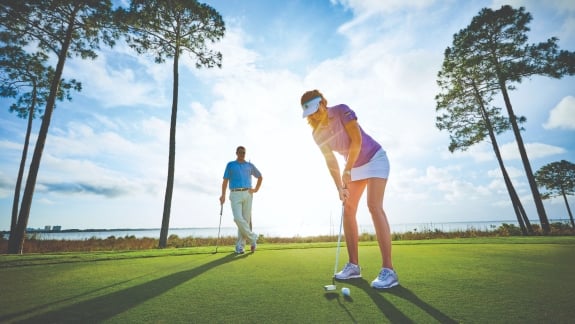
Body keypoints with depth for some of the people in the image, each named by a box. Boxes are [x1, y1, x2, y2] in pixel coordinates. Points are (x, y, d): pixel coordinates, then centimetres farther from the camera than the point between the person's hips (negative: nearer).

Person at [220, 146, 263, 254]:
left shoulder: (250, 165, 13)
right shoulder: (230, 165, 9)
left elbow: (260, 177, 23)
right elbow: (225, 180, 3)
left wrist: (256, 189, 11)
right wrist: (223, 195, -10)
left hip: (247, 194, 2)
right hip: (235, 195, -1)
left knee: (246, 219, -1)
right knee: (238, 218, -16)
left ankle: (239, 246, 9)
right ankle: (253, 238, 3)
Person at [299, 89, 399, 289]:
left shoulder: (342, 111, -20)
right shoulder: (317, 133, -6)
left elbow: (357, 140, -24)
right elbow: (330, 161, -6)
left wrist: (347, 171, -23)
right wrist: (340, 187, -14)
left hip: (374, 158, -6)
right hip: (355, 166, 6)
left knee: (374, 206, -21)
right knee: (348, 210, -2)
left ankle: (388, 270, -18)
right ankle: (353, 265, 5)